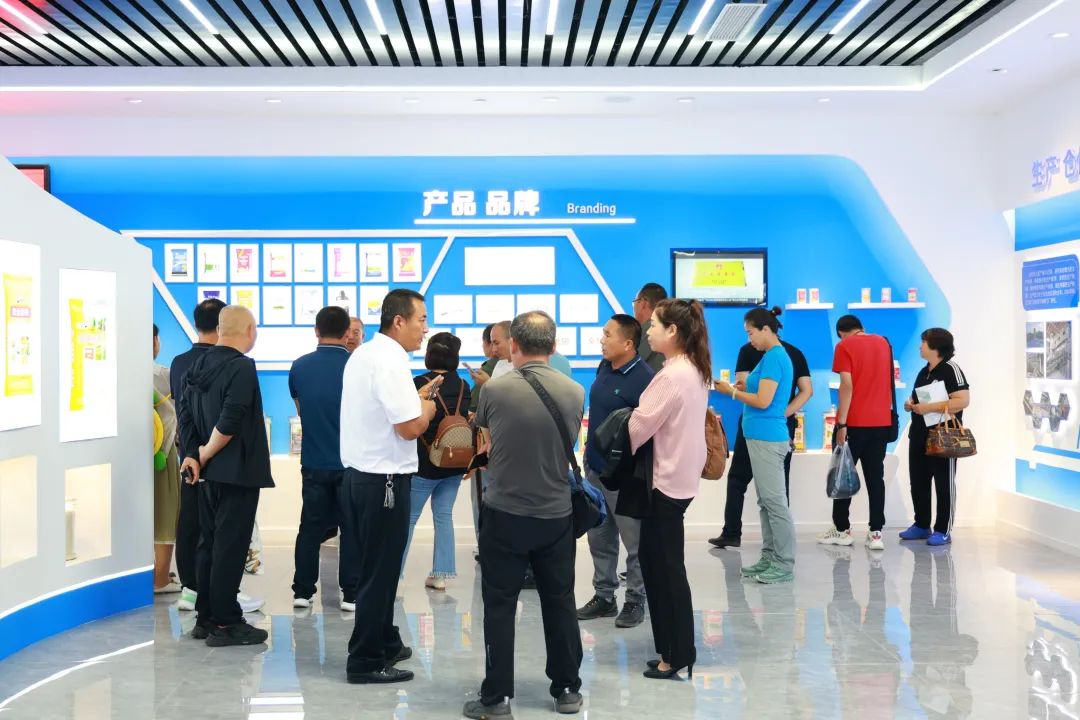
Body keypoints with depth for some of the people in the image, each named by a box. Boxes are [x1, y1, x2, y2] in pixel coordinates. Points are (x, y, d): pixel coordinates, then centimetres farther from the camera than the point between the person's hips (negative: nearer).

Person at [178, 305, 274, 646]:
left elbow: (187, 415, 7)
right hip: (237, 472, -8)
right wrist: (205, 455, -10)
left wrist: (192, 455, 2)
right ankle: (225, 623, 3)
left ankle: (206, 618, 21)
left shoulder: (199, 366, 9)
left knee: (209, 543, 14)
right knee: (230, 547, -2)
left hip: (210, 472, 8)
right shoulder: (241, 368, -16)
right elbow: (229, 423, -24)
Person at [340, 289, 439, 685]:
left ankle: (384, 644, 30)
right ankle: (365, 662, 8)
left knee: (374, 567, 18)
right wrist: (426, 410, -4)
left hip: (357, 475, 10)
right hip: (384, 481, -10)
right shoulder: (391, 362, -18)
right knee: (379, 573, 0)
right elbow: (409, 428, -23)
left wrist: (416, 396, 13)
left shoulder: (363, 354, 12)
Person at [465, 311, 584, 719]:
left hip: (504, 514, -3)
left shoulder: (494, 390, -12)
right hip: (557, 515, 3)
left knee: (500, 607, 6)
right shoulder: (575, 393, -5)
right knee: (560, 602, 14)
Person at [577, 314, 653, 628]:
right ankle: (604, 596, 28)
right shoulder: (604, 368, 6)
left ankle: (635, 601, 17)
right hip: (595, 466, 8)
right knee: (599, 538, 16)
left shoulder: (643, 378, -18)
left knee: (634, 540, 5)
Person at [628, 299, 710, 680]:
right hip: (678, 476, 9)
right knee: (660, 565, 15)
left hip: (666, 481, -9)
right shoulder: (694, 371, 10)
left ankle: (678, 655, 10)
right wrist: (624, 450, 9)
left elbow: (640, 426, -16)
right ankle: (672, 649, 22)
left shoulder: (671, 376, -20)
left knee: (667, 569, 1)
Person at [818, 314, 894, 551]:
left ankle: (842, 529, 13)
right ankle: (876, 532, -1)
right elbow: (888, 381, 18)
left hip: (854, 422, -5)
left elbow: (847, 385, -15)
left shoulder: (844, 346, -7)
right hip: (881, 421, 5)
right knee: (875, 476, 5)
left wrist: (841, 424, -16)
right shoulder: (883, 343, 12)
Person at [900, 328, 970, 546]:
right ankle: (921, 525, 23)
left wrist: (929, 407, -22)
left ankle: (943, 531, 8)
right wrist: (911, 404, 4)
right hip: (919, 436, 9)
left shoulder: (951, 370, -12)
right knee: (918, 483, 12)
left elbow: (963, 400, -23)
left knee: (944, 485, 1)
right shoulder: (924, 371, 14)